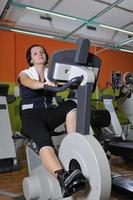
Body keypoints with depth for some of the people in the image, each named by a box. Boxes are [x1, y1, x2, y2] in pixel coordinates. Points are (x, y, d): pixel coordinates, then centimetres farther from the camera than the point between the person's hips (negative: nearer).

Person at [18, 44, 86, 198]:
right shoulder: (24, 74, 4)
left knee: (70, 105, -27)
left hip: (49, 114, 4)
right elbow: (31, 83, -21)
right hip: (31, 116, -3)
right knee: (43, 140, -35)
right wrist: (44, 84, -45)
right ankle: (62, 178, -56)